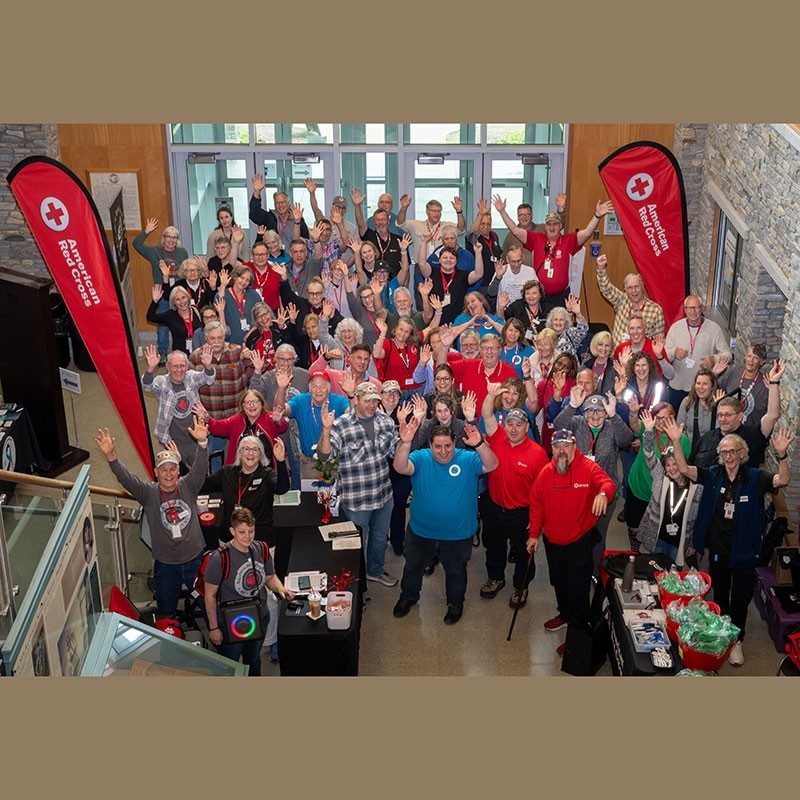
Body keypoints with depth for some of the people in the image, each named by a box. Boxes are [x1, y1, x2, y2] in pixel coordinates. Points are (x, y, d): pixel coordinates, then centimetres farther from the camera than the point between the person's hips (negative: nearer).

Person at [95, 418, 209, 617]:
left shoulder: (188, 486, -3)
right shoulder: (148, 492, -5)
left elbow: (200, 468, -19)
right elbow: (126, 478, -18)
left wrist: (202, 443, -39)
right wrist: (111, 457, -36)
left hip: (195, 559, 0)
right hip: (165, 564, 0)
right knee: (166, 612, 14)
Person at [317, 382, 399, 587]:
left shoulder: (386, 421, -1)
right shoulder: (341, 425, -16)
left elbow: (397, 450, 11)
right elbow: (324, 455, -24)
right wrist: (326, 430, -40)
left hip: (384, 494, 5)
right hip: (356, 499, -5)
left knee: (380, 537, 25)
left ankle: (376, 570, 49)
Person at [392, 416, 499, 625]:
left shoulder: (467, 459, -14)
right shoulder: (421, 458, -14)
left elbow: (491, 465, -29)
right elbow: (401, 468, -31)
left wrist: (479, 445, -48)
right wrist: (405, 443, -51)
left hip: (458, 534, -1)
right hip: (421, 531, 1)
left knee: (456, 570, 21)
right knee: (413, 566, 23)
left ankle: (455, 603, 46)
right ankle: (408, 596, 50)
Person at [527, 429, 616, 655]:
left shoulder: (588, 467, -13)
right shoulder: (546, 472, -2)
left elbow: (607, 483, -29)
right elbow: (536, 504, 3)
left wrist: (603, 493, -53)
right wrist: (534, 534, 3)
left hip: (580, 540, -5)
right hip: (552, 540, 5)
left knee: (578, 589, 1)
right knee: (558, 582, 24)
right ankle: (565, 614, 48)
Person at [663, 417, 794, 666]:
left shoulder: (755, 478, -10)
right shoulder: (713, 475, -3)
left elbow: (782, 480, -25)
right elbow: (684, 469, -11)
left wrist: (781, 455, -44)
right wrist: (676, 441, -26)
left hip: (744, 551, -2)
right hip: (718, 548, 2)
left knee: (741, 598, 10)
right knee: (719, 594, 20)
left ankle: (736, 641, 27)